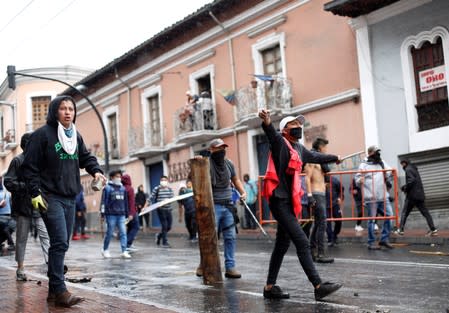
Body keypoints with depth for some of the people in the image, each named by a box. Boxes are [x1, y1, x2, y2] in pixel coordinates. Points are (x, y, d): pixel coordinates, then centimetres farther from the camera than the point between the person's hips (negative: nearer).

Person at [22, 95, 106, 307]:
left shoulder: (76, 136, 13)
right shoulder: (42, 134, -7)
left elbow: (86, 157, 22)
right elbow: (29, 166, -8)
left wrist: (95, 171, 0)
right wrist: (35, 193, -14)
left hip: (70, 198, 7)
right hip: (50, 197, -7)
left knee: (61, 244, 10)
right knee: (60, 242, -16)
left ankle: (54, 289, 19)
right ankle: (59, 291, -12)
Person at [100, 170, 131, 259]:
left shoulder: (123, 188, 13)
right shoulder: (107, 188, -3)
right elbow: (104, 201, -6)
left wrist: (127, 214, 17)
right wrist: (103, 214, -10)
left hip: (121, 215, 4)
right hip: (111, 214, -4)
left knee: (123, 233, -2)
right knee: (109, 233, 4)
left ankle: (124, 251, -1)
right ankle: (105, 250, 21)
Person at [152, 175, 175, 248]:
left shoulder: (170, 189, 10)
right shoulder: (156, 189, -3)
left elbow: (173, 197, 5)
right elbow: (152, 198, -3)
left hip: (168, 209, 5)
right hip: (161, 210, -5)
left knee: (169, 226, 8)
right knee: (164, 226, -7)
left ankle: (159, 235, 34)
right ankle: (164, 242, 3)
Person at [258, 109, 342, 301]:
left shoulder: (299, 148, 18)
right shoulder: (280, 143, -7)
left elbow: (315, 156, 37)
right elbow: (272, 134, -31)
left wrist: (335, 158, 54)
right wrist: (266, 122, -54)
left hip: (289, 202, 9)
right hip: (279, 201, -9)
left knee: (282, 245, 12)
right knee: (302, 242, -12)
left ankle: (270, 287, 20)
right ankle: (318, 287, -10)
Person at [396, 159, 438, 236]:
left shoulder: (408, 170, -7)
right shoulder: (414, 169, 21)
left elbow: (411, 180, -22)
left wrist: (405, 189, -8)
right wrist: (404, 187, 17)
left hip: (412, 195, -8)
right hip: (420, 195, 8)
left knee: (405, 212, -2)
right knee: (425, 212, 4)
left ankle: (401, 229, -3)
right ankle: (433, 229, -2)